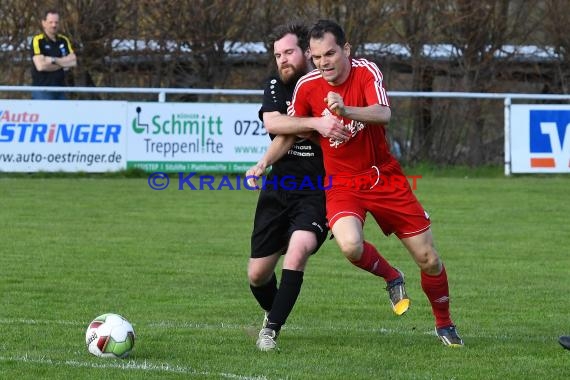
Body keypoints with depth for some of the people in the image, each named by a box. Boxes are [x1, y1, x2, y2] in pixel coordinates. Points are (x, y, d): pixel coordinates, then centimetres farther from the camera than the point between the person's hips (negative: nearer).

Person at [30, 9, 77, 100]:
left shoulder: (64, 40, 10)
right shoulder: (38, 40, -7)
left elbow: (73, 61, -1)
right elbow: (40, 66, -19)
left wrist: (53, 60, -14)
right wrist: (63, 64, -7)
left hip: (60, 88, 6)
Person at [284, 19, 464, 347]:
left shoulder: (366, 71, -14)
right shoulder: (307, 86, -8)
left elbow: (383, 114, -31)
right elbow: (291, 131, 8)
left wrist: (346, 111, -48)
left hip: (385, 177, 0)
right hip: (342, 183, 0)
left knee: (428, 259, 2)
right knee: (350, 245, -31)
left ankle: (445, 324, 28)